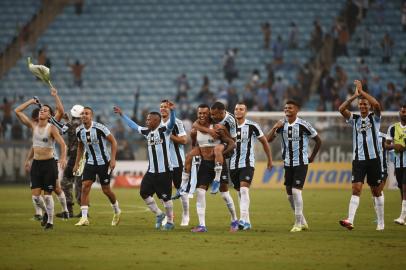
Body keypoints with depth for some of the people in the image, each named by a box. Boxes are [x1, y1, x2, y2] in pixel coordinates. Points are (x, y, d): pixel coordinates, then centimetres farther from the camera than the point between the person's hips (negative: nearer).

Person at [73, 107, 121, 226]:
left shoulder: (99, 128, -18)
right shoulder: (79, 131, -1)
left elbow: (113, 142, -10)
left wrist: (113, 159, -15)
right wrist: (77, 163, 13)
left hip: (103, 162, -4)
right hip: (90, 162, 4)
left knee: (106, 190, 4)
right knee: (85, 187, -12)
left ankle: (117, 211, 31)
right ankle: (84, 218, -12)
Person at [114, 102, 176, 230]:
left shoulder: (164, 130, -9)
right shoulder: (147, 132, 11)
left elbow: (172, 122, -28)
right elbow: (133, 125, 24)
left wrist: (172, 110, -46)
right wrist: (122, 115, 27)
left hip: (164, 171, -7)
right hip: (152, 171, 7)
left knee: (166, 197, -1)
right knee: (144, 192, 4)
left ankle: (170, 222, 13)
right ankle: (159, 214, 20)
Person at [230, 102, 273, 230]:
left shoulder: (252, 126, -5)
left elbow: (264, 142, 6)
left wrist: (270, 160, 11)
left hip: (247, 163, -5)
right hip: (233, 165, 5)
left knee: (244, 190, -20)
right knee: (240, 192, 9)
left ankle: (244, 220, -28)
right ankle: (247, 222, 18)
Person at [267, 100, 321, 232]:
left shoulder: (303, 125, -11)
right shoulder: (281, 125, 3)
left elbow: (318, 141, 0)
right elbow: (268, 139, 0)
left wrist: (312, 157, 3)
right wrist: (275, 127, -14)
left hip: (301, 163, -6)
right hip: (288, 164, 6)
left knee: (296, 191, -15)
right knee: (290, 194, 8)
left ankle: (298, 223, -5)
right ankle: (302, 221, 24)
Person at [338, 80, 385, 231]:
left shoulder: (374, 118, 3)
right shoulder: (354, 119, 9)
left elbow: (377, 105, -18)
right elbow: (341, 109, -7)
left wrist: (361, 91, -15)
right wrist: (355, 96, -12)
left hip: (373, 159, -1)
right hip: (358, 159, 1)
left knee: (376, 191, 6)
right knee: (356, 189, -12)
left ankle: (381, 223, 15)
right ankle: (350, 221, -23)